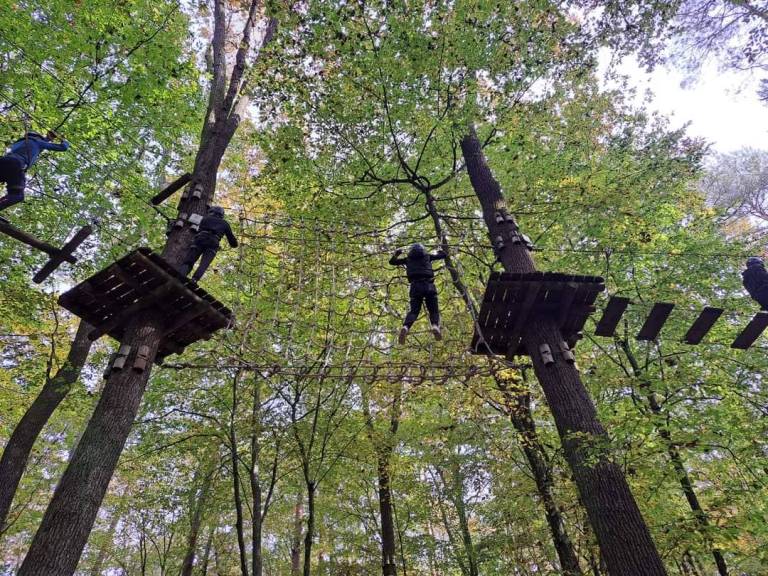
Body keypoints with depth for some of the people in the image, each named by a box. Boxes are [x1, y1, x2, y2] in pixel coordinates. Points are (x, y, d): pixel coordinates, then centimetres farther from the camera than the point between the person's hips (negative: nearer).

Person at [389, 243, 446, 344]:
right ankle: (435, 325, -30)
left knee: (413, 310, -1)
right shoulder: (427, 256, 22)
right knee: (433, 309, 2)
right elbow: (443, 255, 31)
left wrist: (396, 254, 50)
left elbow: (392, 262, 31)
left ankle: (405, 327, -30)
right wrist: (439, 251, 53)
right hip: (428, 285, -1)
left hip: (415, 286, 1)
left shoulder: (408, 259, 22)